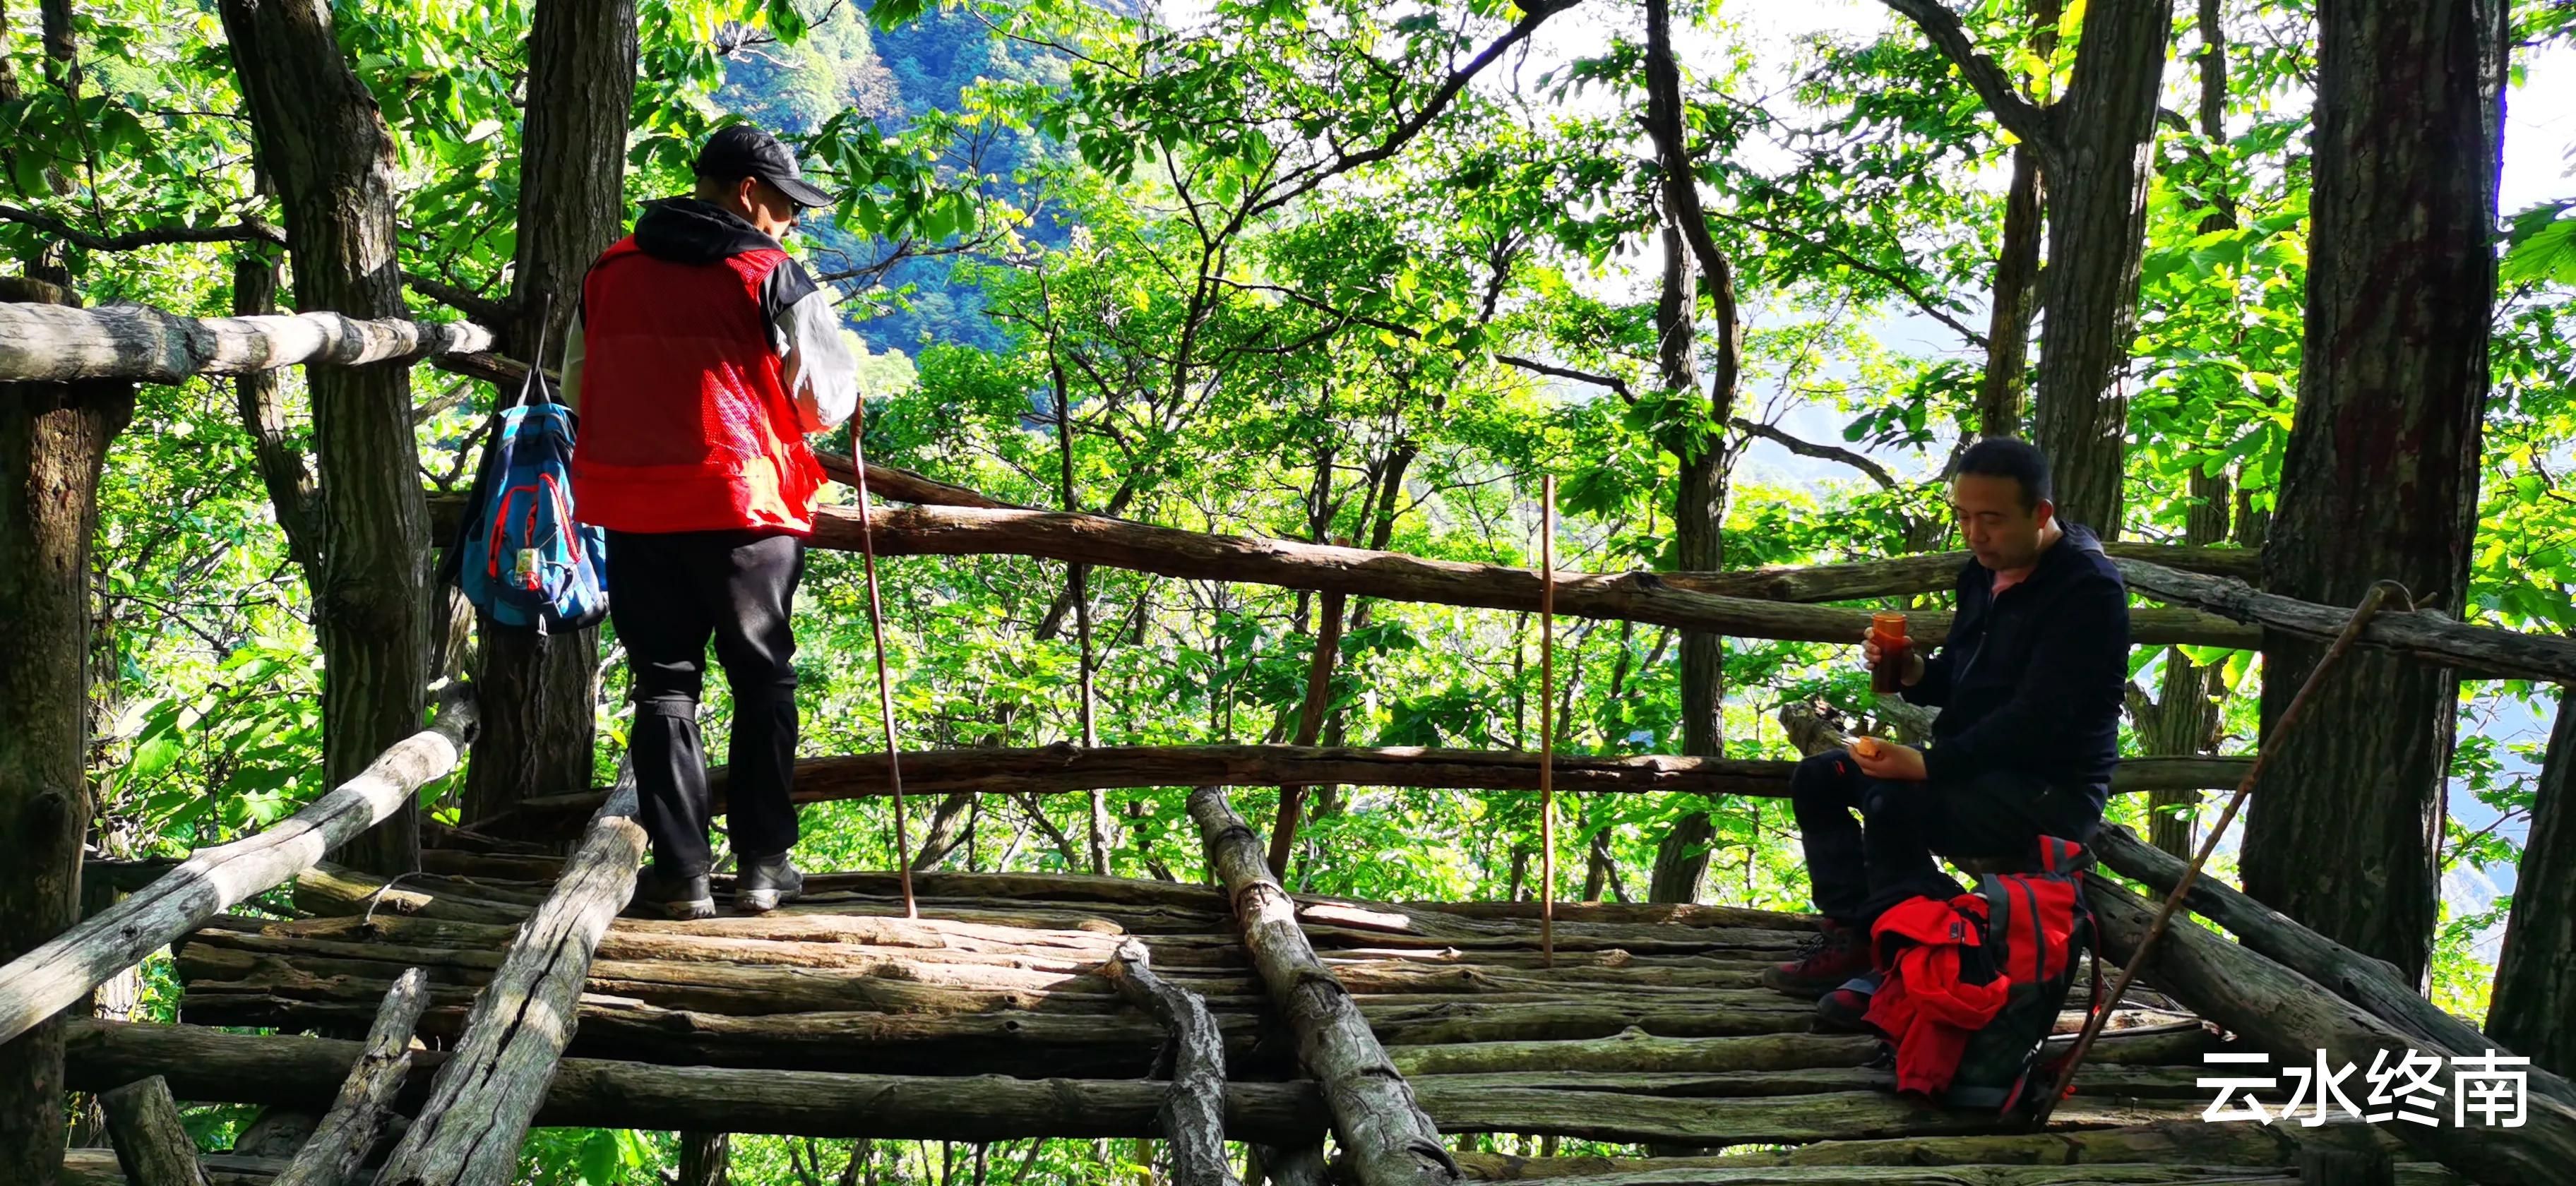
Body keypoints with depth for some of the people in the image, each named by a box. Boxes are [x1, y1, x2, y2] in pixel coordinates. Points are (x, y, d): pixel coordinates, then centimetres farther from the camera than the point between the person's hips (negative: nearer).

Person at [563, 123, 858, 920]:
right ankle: (763, 866, 11)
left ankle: (682, 872, 8)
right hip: (742, 505, -3)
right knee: (764, 682, 9)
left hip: (632, 509, 4)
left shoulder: (609, 272, 9)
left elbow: (577, 386, 19)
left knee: (663, 684, 10)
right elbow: (828, 401, -4)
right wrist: (846, 398, 17)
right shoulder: (773, 277, -5)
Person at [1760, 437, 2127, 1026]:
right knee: (1819, 778, 6)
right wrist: (1914, 672, -6)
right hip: (1976, 764, 10)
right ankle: (1851, 938, 1)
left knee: (1895, 806, -32)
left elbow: (2036, 718, -27)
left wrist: (1929, 764, -34)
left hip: (2052, 789, -10)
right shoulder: (1984, 571, 8)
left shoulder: (2088, 589, -20)